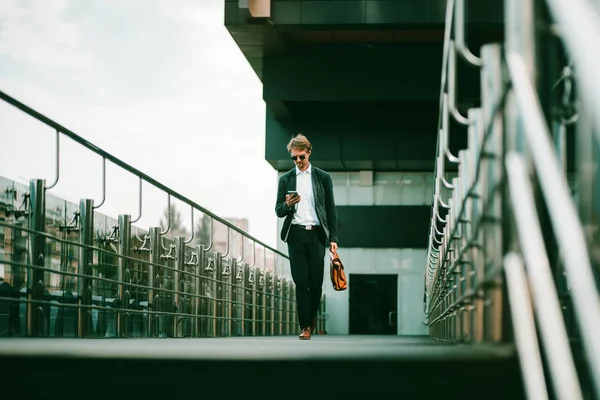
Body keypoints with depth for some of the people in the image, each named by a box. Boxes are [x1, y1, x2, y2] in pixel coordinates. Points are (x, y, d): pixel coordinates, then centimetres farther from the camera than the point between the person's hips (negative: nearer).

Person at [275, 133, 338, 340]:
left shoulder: (323, 178, 8)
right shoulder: (285, 179, 10)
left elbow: (331, 210, 8)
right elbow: (278, 211, 11)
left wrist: (333, 238, 2)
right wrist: (287, 204, -13)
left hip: (317, 233, 0)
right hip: (296, 234, 0)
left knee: (316, 281, -1)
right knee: (301, 281, -5)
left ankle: (312, 317, 22)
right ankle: (305, 326, -2)